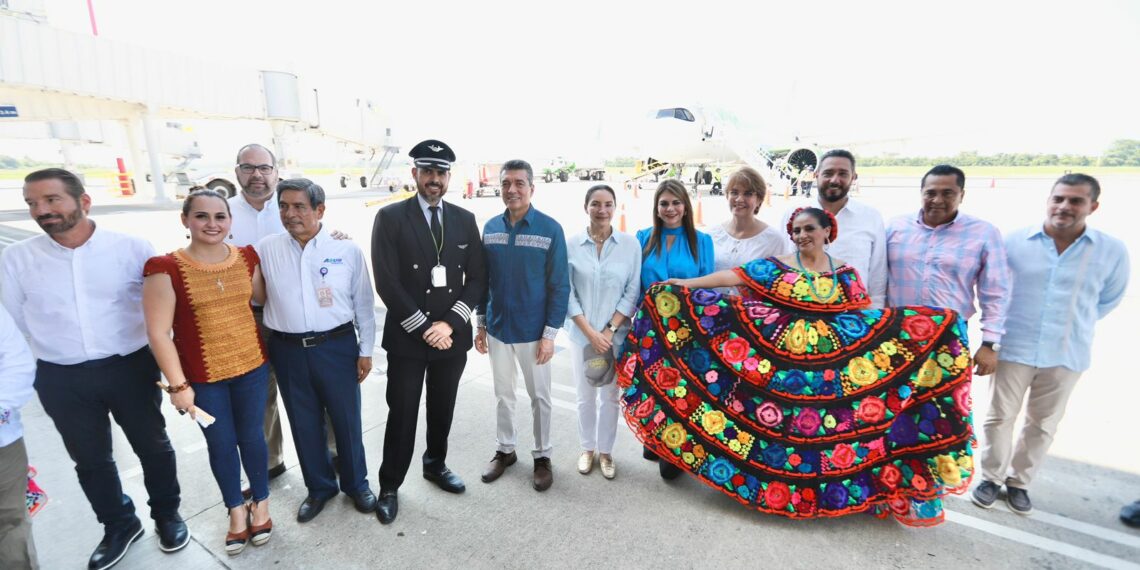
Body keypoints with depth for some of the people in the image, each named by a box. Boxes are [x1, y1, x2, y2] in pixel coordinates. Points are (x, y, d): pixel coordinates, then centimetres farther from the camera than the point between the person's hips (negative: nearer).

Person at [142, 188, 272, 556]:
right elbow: (158, 332, -13)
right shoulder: (166, 268, -13)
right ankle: (236, 510, 37)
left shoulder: (247, 257, -2)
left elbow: (262, 298, 14)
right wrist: (178, 384, -13)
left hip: (251, 366, 2)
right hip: (202, 377, -2)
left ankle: (261, 503, 37)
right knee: (220, 444, 15)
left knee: (251, 436, 16)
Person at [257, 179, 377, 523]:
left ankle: (356, 483, 34)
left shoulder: (347, 249, -5)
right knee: (304, 423, 16)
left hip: (337, 346, -2)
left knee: (346, 420, 11)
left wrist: (366, 350, 1)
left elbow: (363, 302, 0)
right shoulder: (266, 249, 0)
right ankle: (319, 487, 38)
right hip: (288, 350, 2)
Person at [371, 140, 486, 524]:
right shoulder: (390, 218, -6)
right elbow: (387, 283, -12)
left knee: (443, 409, 18)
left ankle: (436, 464, 42)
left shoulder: (465, 220, 4)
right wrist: (425, 328, -14)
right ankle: (389, 487, 29)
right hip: (406, 337, -3)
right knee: (402, 415, 7)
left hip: (452, 335, 3)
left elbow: (477, 279, 1)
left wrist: (449, 323, -10)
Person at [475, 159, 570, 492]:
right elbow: (483, 279, 7)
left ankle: (542, 456, 31)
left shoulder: (550, 229, -11)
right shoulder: (490, 228, 1)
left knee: (539, 397, 12)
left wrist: (550, 333, -12)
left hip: (533, 332, -3)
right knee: (503, 395, 18)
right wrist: (481, 324, 8)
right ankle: (505, 449, 37)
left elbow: (560, 286, -10)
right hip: (496, 329, 4)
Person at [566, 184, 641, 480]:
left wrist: (609, 330, -10)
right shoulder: (571, 245, -4)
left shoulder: (630, 244, -4)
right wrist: (590, 332, -11)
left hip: (616, 334, 0)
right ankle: (587, 448, 34)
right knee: (585, 396, 13)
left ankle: (605, 451, 32)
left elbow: (633, 292, -4)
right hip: (581, 334, 0)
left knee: (610, 396, 12)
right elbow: (567, 293, -4)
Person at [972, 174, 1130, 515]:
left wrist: (1074, 324, 11)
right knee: (1000, 418, 7)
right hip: (1013, 349, -1)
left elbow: (1109, 299, 13)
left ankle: (1019, 482, 31)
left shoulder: (1113, 252, -3)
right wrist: (1012, 323, 9)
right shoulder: (1014, 242, -6)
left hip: (1068, 356, 2)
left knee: (1043, 425, 14)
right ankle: (992, 478, 24)